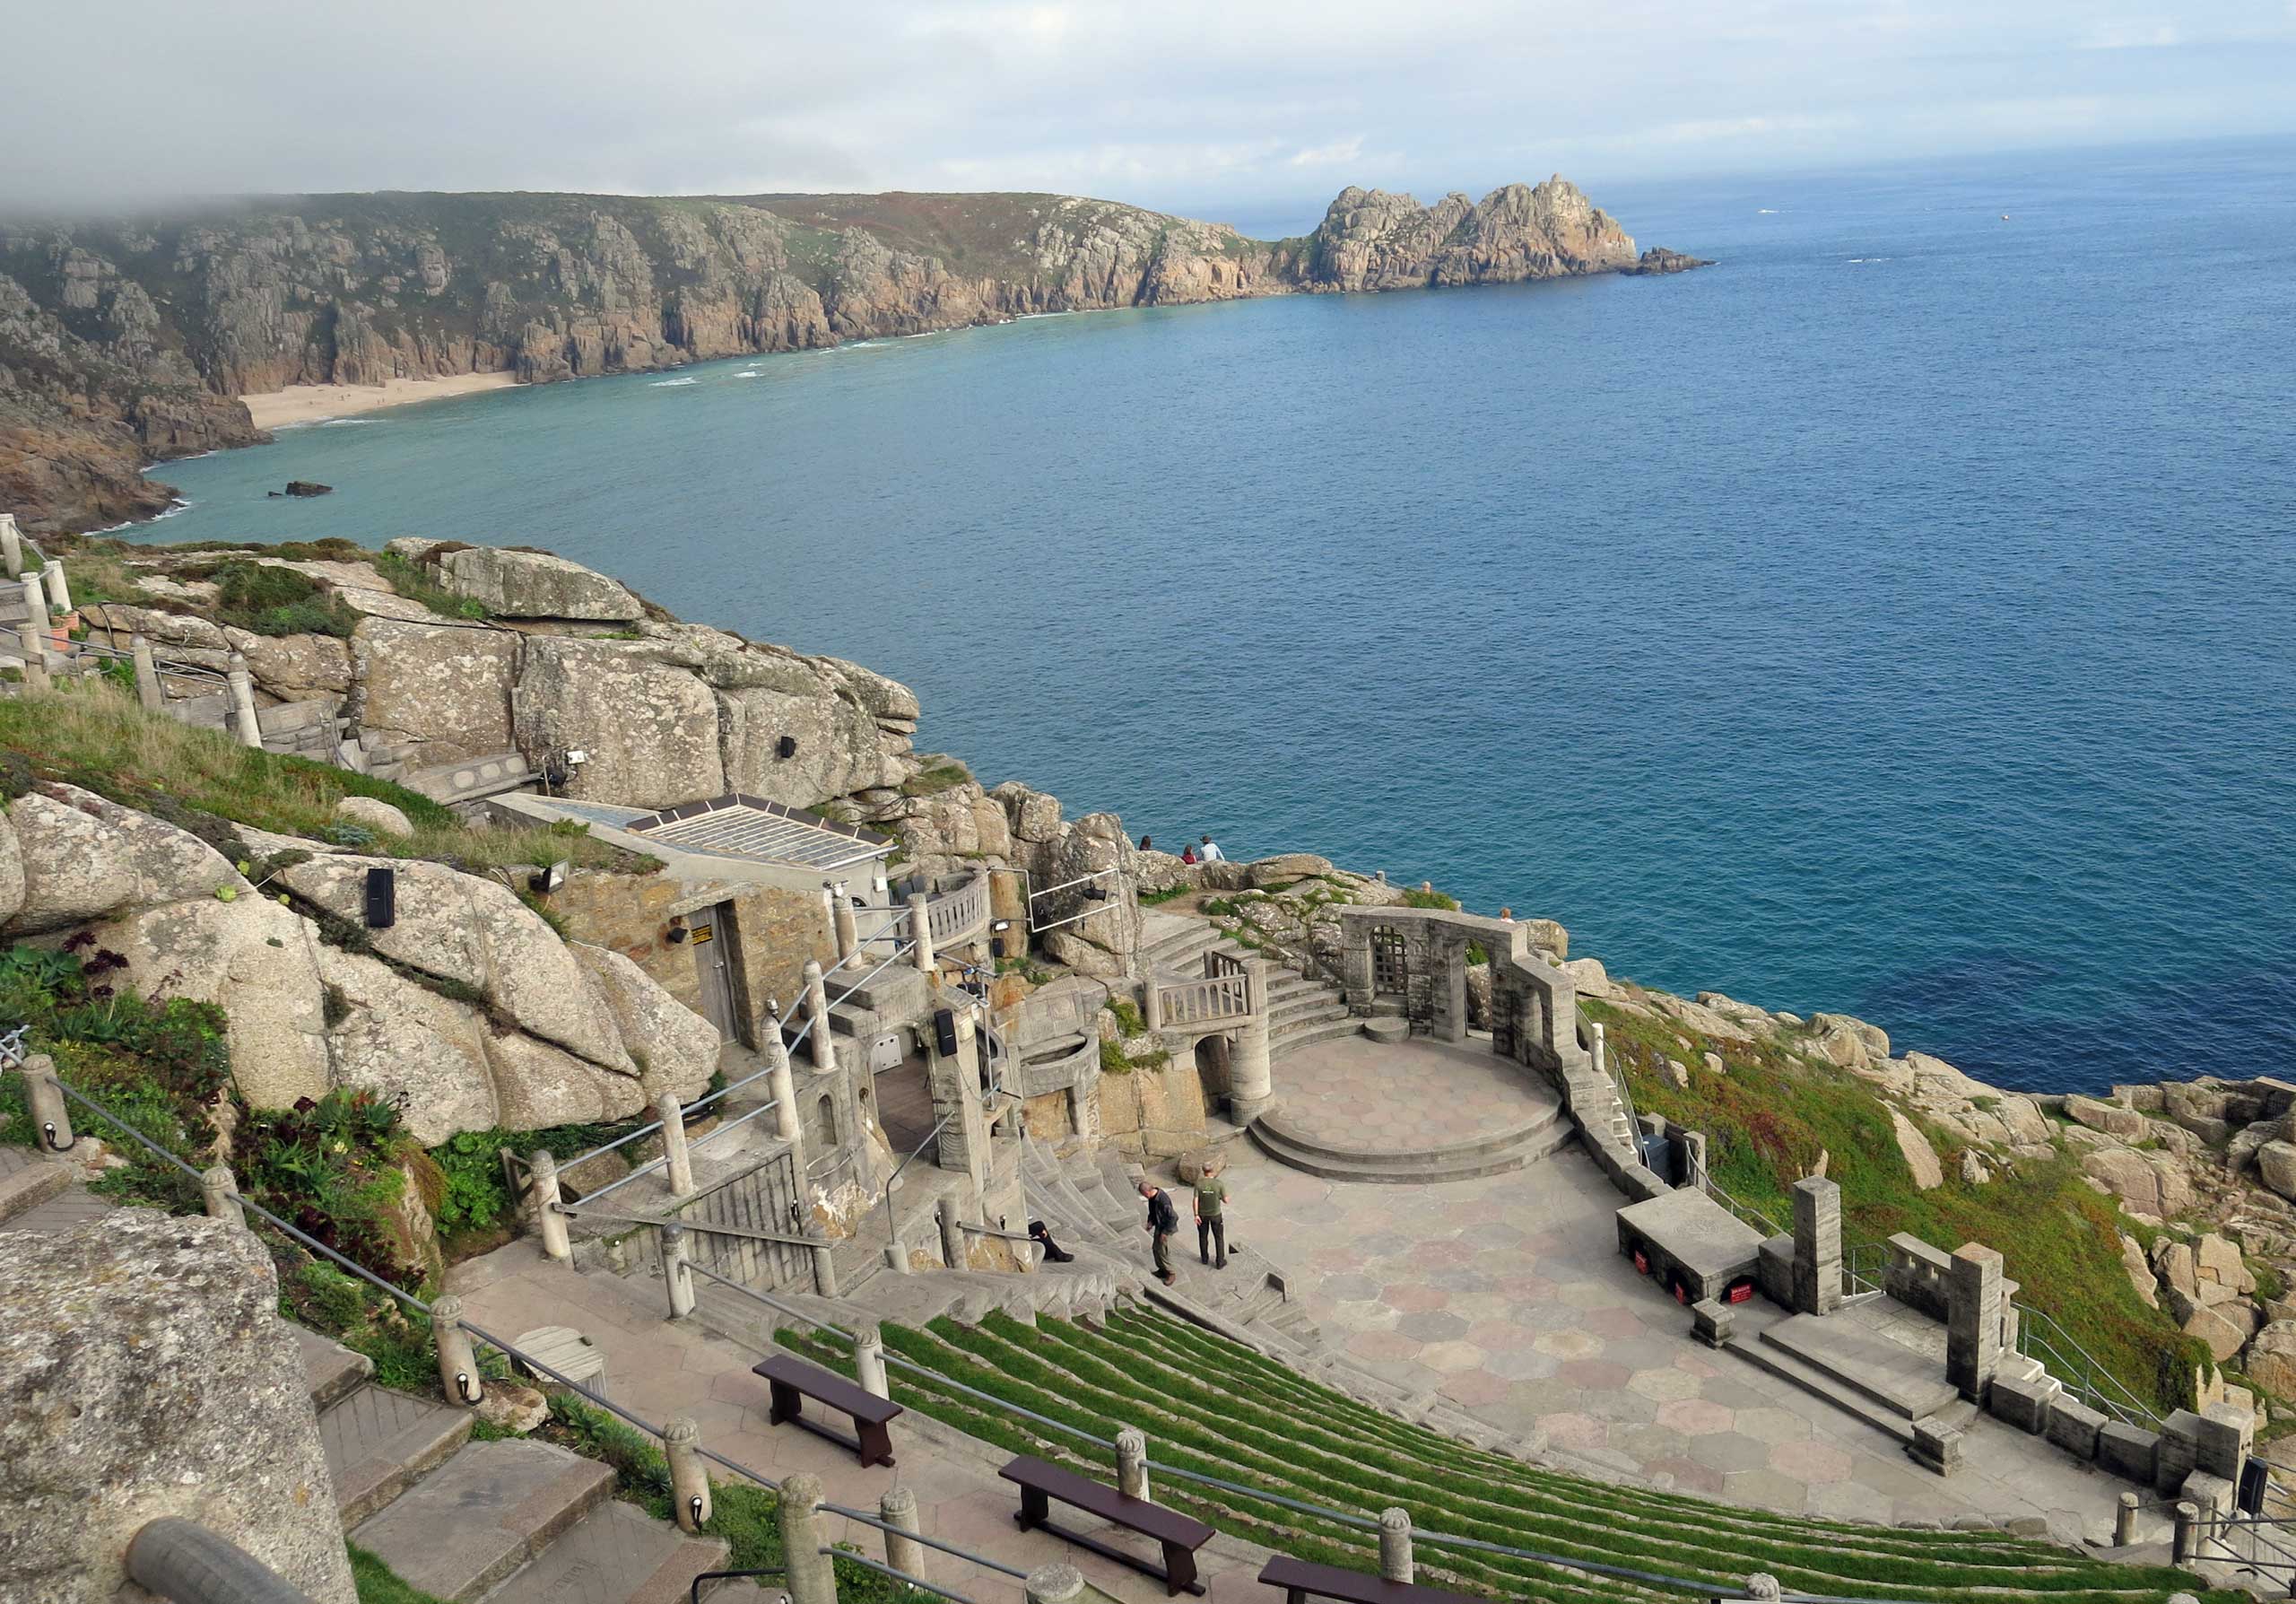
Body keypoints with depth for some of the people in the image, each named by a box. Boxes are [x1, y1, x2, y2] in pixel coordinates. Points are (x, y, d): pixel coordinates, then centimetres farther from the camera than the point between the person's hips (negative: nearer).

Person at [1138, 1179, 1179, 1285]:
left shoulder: (1163, 1201, -34)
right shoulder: (1153, 1194, -7)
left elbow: (1174, 1217, -29)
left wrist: (1165, 1232, -22)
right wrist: (1150, 1221, 4)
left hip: (1166, 1228, -9)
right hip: (1158, 1226, 9)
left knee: (1163, 1251, -1)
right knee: (1155, 1248, 19)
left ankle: (1170, 1274, 17)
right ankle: (1162, 1270, 37)